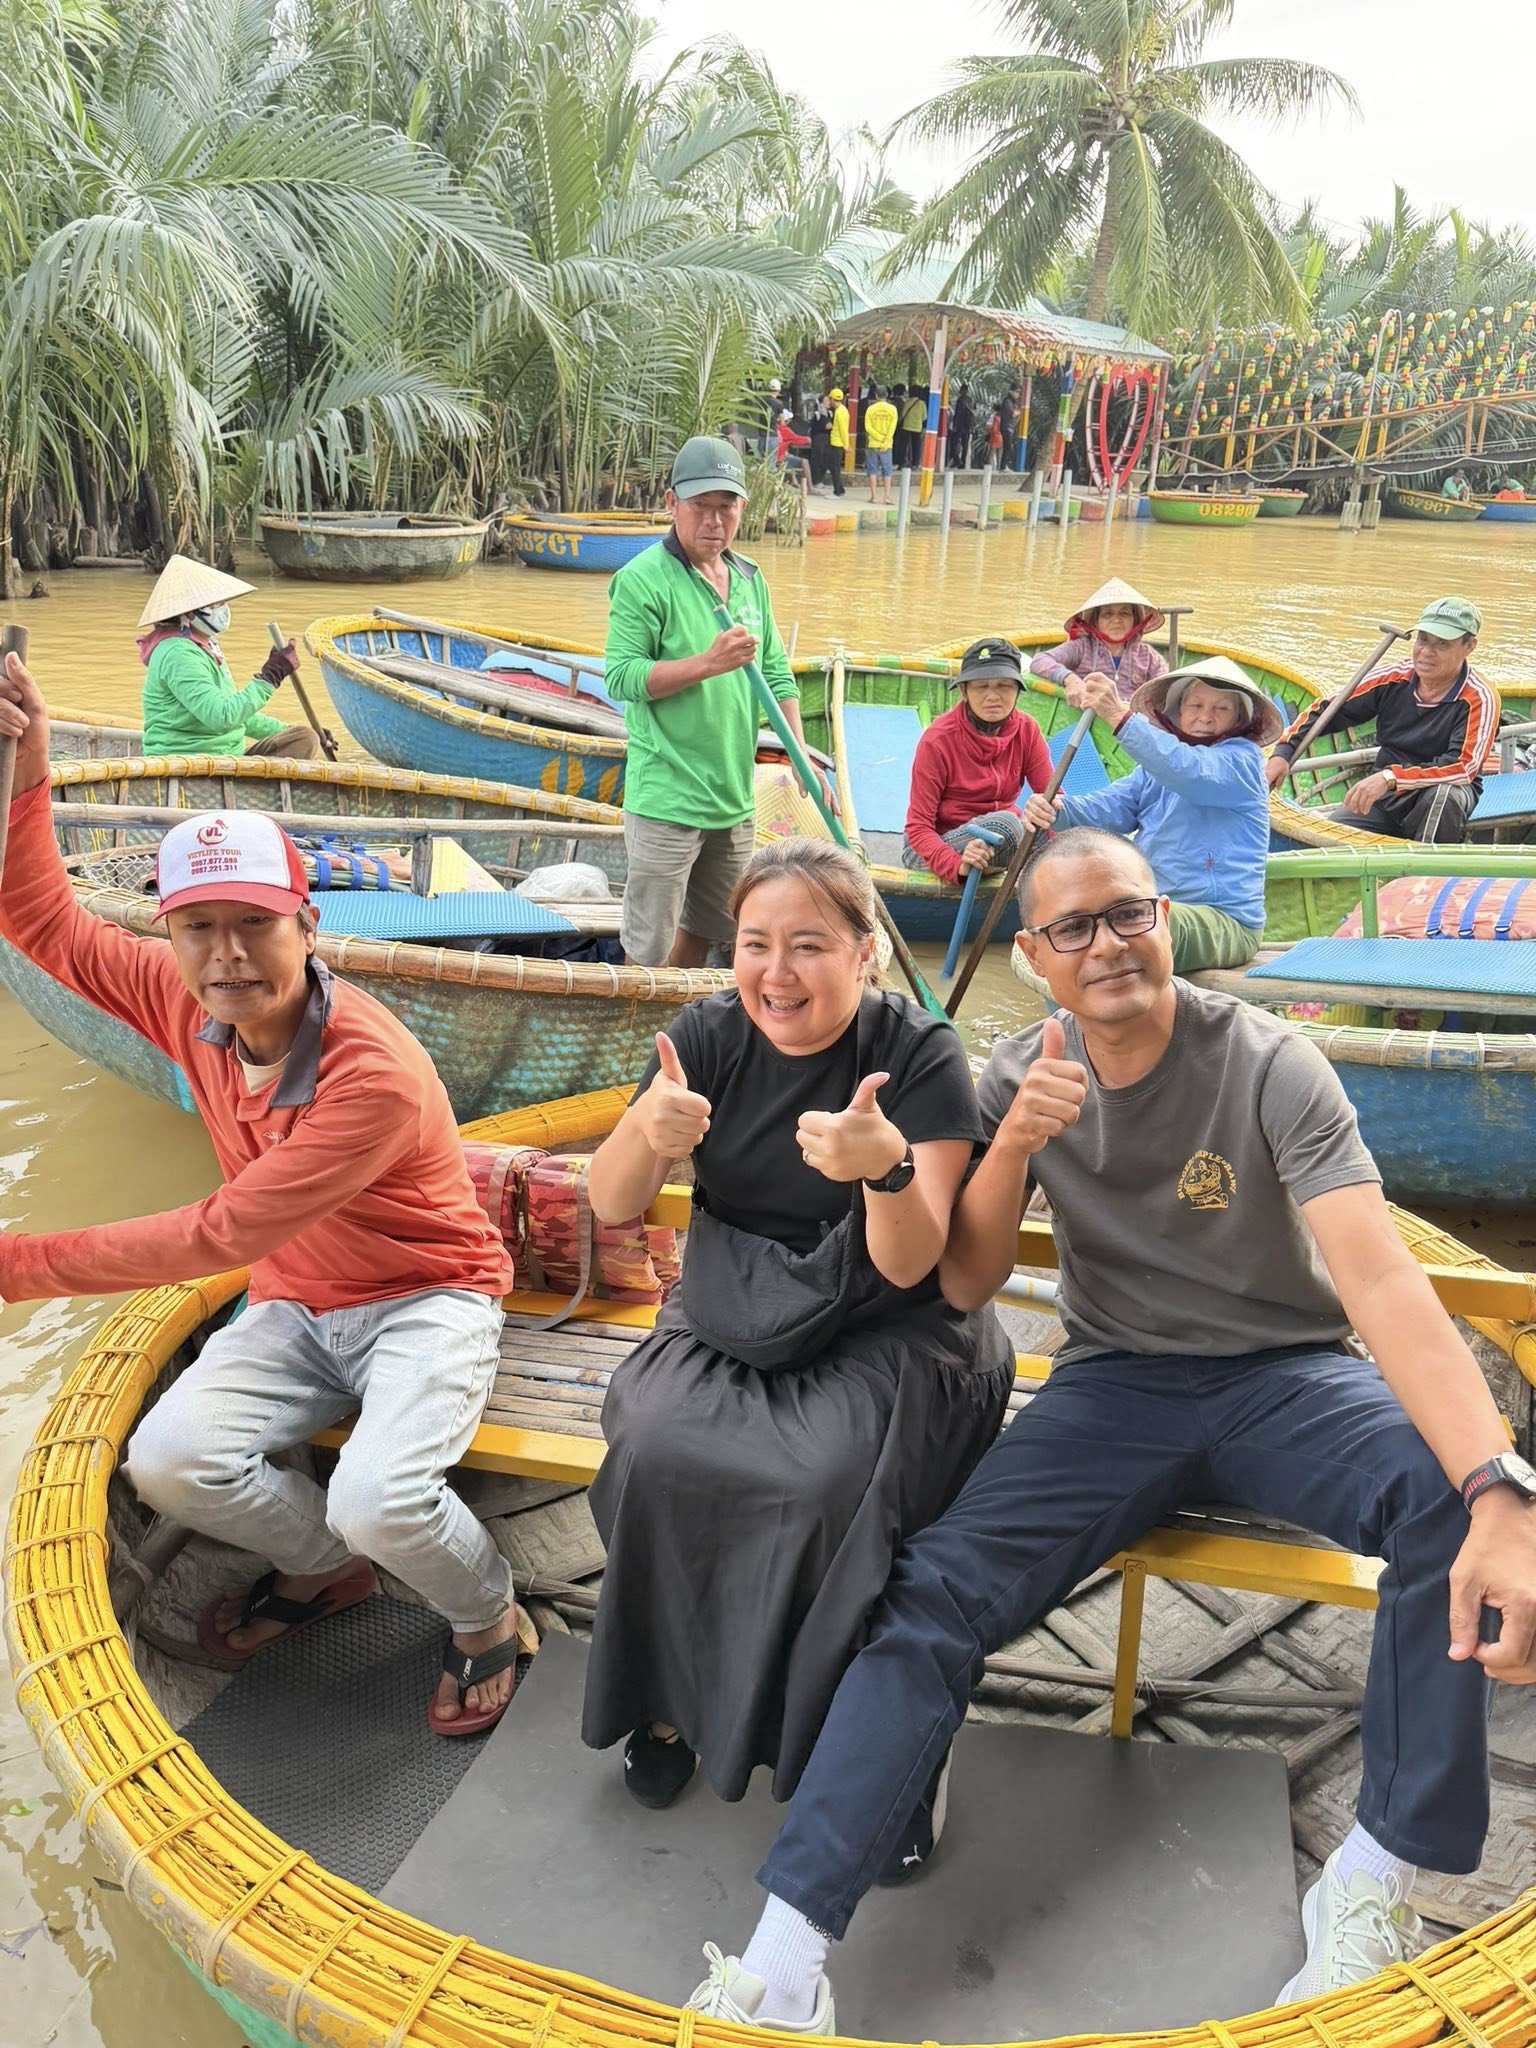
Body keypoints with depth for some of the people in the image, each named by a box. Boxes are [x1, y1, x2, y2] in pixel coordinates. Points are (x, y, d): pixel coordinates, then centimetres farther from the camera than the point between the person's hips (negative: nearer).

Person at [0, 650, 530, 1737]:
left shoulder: (375, 1074, -31)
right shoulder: (194, 1006, -8)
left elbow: (225, 1233, -30)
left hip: (426, 1300, -6)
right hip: (298, 1307, 7)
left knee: (378, 1502, -29)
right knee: (168, 1461, -16)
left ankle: (485, 1613, 8)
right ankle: (322, 1566, 17)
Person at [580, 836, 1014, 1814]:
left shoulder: (918, 1053, -12)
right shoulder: (711, 1035, -1)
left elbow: (909, 1267, -16)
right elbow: (611, 1204, -3)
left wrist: (886, 1167, -37)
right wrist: (646, 1130, -25)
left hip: (878, 1335, -3)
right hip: (729, 1320, 3)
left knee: (824, 1482, -30)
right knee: (654, 1449, -25)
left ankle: (818, 1728, -3)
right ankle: (673, 1697, 1)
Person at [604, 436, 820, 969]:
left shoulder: (750, 578, 11)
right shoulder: (644, 579, -11)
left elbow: (775, 671, 15)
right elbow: (621, 677, -16)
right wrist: (708, 663, -24)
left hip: (735, 798, 7)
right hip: (665, 799, -7)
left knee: (705, 930, 21)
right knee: (649, 949, -1)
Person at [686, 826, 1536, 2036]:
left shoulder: (1267, 1067, -14)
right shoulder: (1024, 1076, -3)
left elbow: (1380, 1278, -26)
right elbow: (963, 1285, -3)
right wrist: (1014, 1143, -23)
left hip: (1287, 1374, -1)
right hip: (1117, 1385, 2)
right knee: (934, 1593, -18)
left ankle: (1378, 1885, -15)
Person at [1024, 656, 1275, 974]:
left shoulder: (1243, 759, -4)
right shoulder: (1155, 768, 20)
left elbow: (1188, 772, -27)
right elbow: (1111, 807, 4)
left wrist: (1119, 717, -38)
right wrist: (1058, 810, -19)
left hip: (1224, 920, -8)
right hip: (1150, 908, 8)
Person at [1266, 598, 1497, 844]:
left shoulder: (1480, 699, -15)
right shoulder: (1392, 678, -3)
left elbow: (1463, 767, -29)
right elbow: (1325, 711, 2)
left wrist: (1390, 777, -39)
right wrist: (1283, 752, -13)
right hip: (1382, 795, 4)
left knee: (1442, 796, -39)